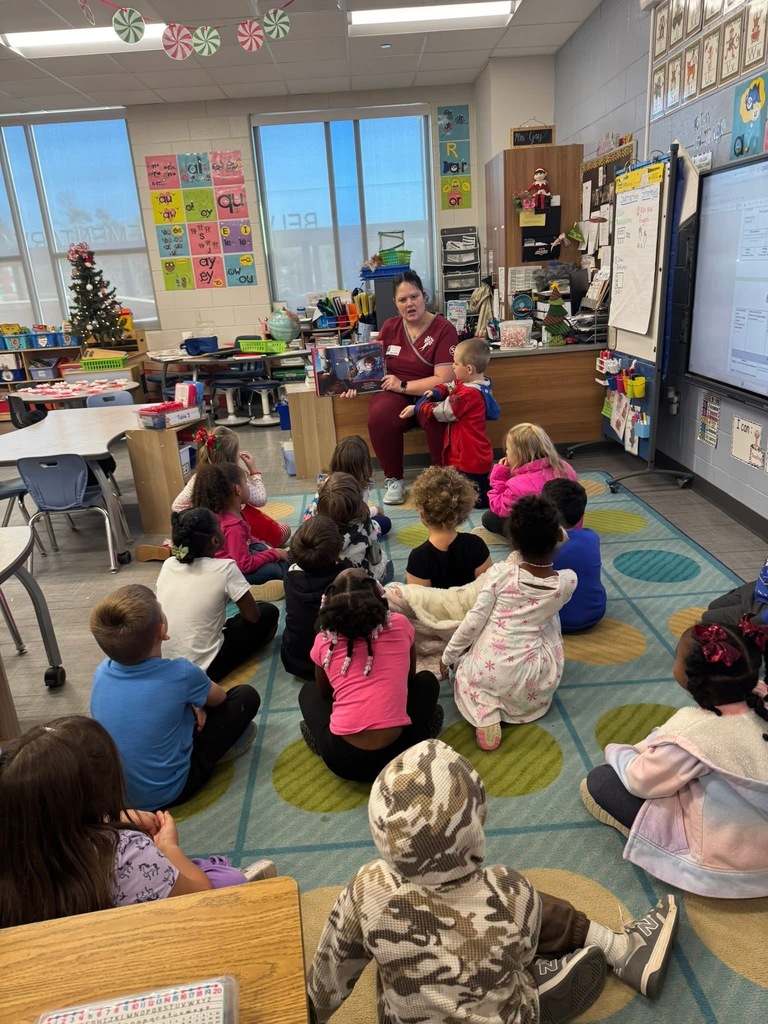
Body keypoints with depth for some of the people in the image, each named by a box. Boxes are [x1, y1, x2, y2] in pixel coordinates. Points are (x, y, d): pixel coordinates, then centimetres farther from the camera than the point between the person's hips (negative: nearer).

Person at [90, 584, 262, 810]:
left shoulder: (102, 672, -14)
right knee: (246, 696, 3)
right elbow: (218, 698, -2)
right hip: (167, 792, -5)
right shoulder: (181, 674, -27)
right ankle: (223, 742, 23)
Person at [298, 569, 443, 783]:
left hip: (342, 759, 0)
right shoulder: (400, 625, 1)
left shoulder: (323, 641, 2)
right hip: (397, 752, 0)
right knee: (427, 681, 26)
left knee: (309, 691, 29)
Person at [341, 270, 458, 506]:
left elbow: (444, 380, -15)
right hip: (394, 393, 3)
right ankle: (394, 479, -10)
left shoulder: (443, 329, -8)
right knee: (379, 416, -32)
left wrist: (403, 385, -18)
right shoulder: (389, 327, 7)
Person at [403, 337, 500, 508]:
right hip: (475, 456, 10)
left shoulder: (469, 394, -26)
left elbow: (442, 412, -18)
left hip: (469, 460, -10)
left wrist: (416, 409, -6)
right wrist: (436, 392, -6)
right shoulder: (472, 383, 5)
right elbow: (450, 388, 17)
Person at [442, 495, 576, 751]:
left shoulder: (500, 572, -11)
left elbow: (474, 620, -7)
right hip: (528, 679, 2)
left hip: (486, 669, -1)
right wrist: (550, 542, 14)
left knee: (464, 666, 36)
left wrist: (448, 657, 5)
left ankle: (486, 718, 6)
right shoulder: (568, 581, -6)